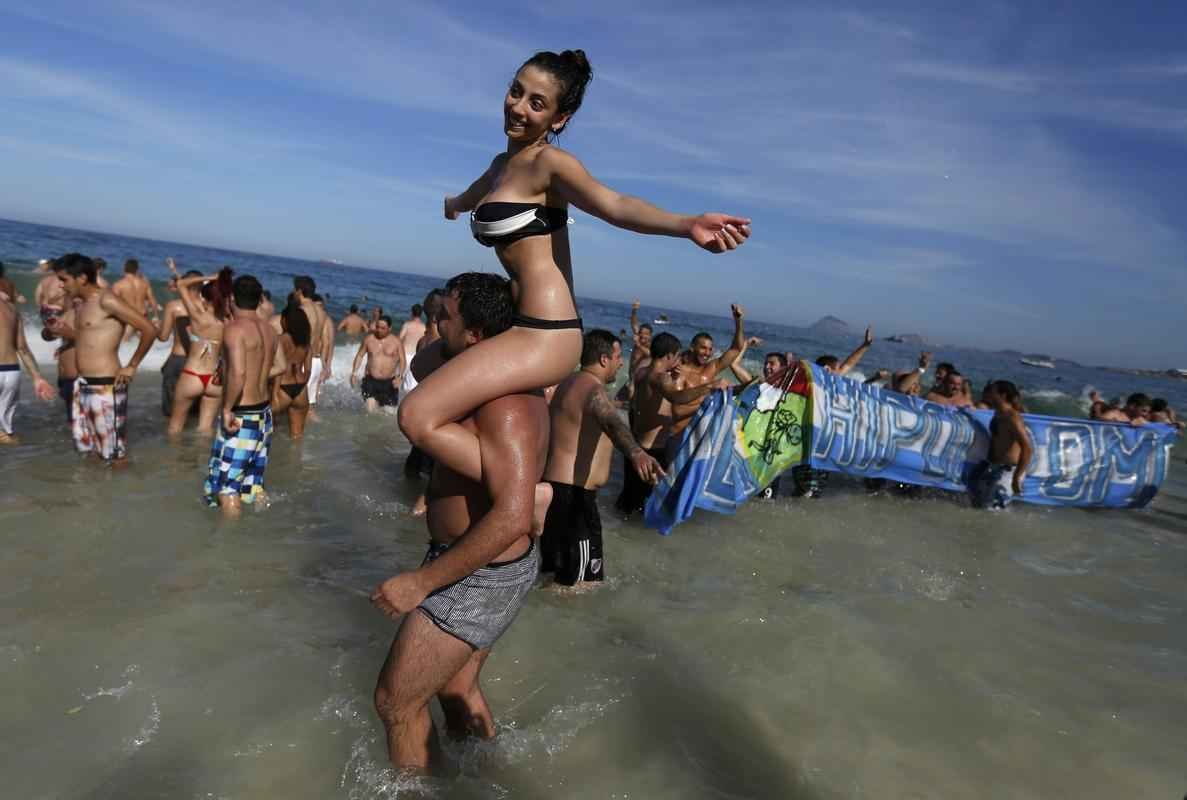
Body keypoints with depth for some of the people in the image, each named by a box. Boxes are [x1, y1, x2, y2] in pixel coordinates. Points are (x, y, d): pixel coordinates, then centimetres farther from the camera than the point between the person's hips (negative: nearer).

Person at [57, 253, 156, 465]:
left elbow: (149, 329, -18)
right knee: (87, 449, 17)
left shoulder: (106, 300, -13)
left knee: (115, 456, -2)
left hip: (105, 387, -9)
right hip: (82, 386, 9)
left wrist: (132, 366, -11)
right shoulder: (82, 306, 14)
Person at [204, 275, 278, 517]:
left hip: (241, 415, -8)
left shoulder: (234, 327, -15)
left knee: (226, 483, 3)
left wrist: (227, 409, -20)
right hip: (263, 412, 8)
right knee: (253, 481, 18)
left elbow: (238, 373, -28)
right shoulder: (267, 329, 8)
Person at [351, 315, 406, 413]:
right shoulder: (369, 338, 4)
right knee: (370, 411, -13)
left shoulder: (397, 341, 0)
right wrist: (354, 373, 2)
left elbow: (402, 360, 0)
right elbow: (359, 355, 12)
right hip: (371, 380, 0)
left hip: (389, 382, 0)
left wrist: (400, 376, -14)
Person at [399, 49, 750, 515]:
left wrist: (687, 225, -48)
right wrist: (452, 204, 65)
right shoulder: (503, 164, 17)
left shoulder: (548, 163, -9)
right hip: (525, 325, 10)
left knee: (417, 416, -16)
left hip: (543, 334, -10)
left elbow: (614, 205, -29)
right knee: (426, 364, 29)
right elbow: (466, 199, 42)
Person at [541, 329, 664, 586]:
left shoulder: (570, 383, 12)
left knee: (556, 569, 27)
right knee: (581, 580, -1)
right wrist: (637, 453, -58)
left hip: (556, 487, 10)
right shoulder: (593, 388, -19)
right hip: (572, 494, -10)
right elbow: (613, 423, -41)